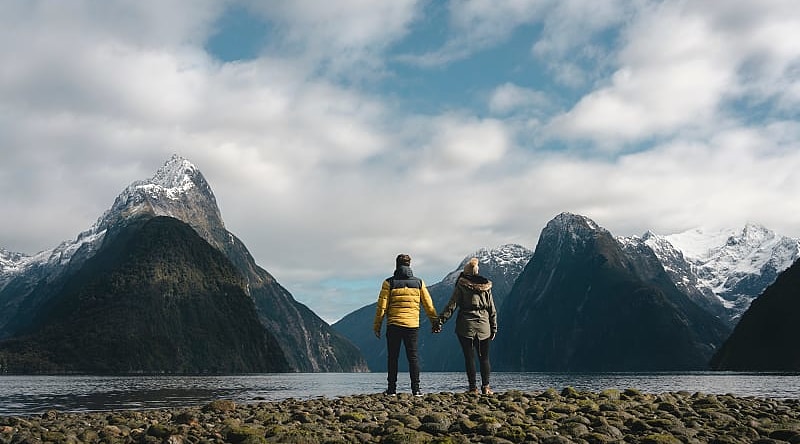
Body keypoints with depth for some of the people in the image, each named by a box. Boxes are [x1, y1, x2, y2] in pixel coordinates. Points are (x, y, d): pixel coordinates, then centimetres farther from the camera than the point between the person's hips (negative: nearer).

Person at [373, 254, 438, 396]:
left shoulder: (389, 283, -2)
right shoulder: (419, 282, 4)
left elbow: (382, 306, -3)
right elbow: (428, 305, 8)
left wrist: (377, 325, 5)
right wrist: (434, 321, 18)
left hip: (393, 325, -1)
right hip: (413, 325, 1)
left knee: (393, 357, 6)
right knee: (413, 356, 5)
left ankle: (392, 389, 7)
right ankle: (416, 389, 1)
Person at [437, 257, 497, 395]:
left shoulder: (461, 286, -3)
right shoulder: (486, 287, 7)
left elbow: (451, 305, -9)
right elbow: (492, 310, 10)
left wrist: (440, 321, -8)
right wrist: (494, 329, 15)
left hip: (466, 327, -3)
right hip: (484, 327, 3)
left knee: (469, 358, 0)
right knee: (484, 358, 10)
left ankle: (473, 388, -2)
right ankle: (485, 387, 5)